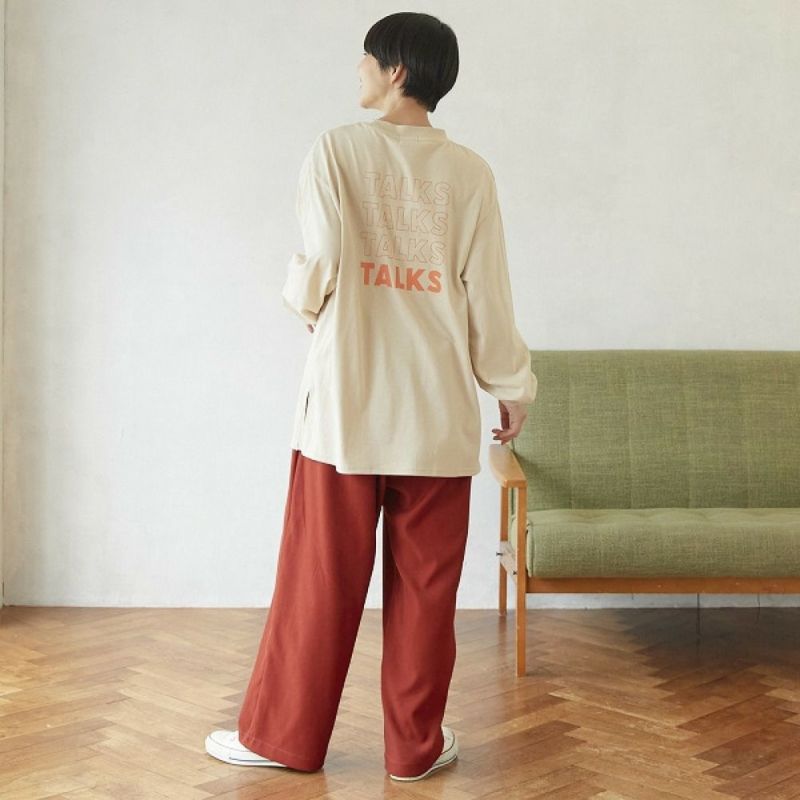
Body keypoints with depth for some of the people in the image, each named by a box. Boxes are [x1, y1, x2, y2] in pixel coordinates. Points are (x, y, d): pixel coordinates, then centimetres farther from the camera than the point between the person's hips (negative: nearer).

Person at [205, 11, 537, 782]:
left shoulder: (336, 149, -4)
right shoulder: (470, 172, 1)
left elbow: (320, 266, -10)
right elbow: (488, 298, 1)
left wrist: (302, 297, 14)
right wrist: (512, 387, 14)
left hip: (346, 405, -1)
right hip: (438, 413, 2)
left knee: (319, 581, 7)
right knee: (424, 587, 8)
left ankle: (283, 735, 18)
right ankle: (416, 744, 17)